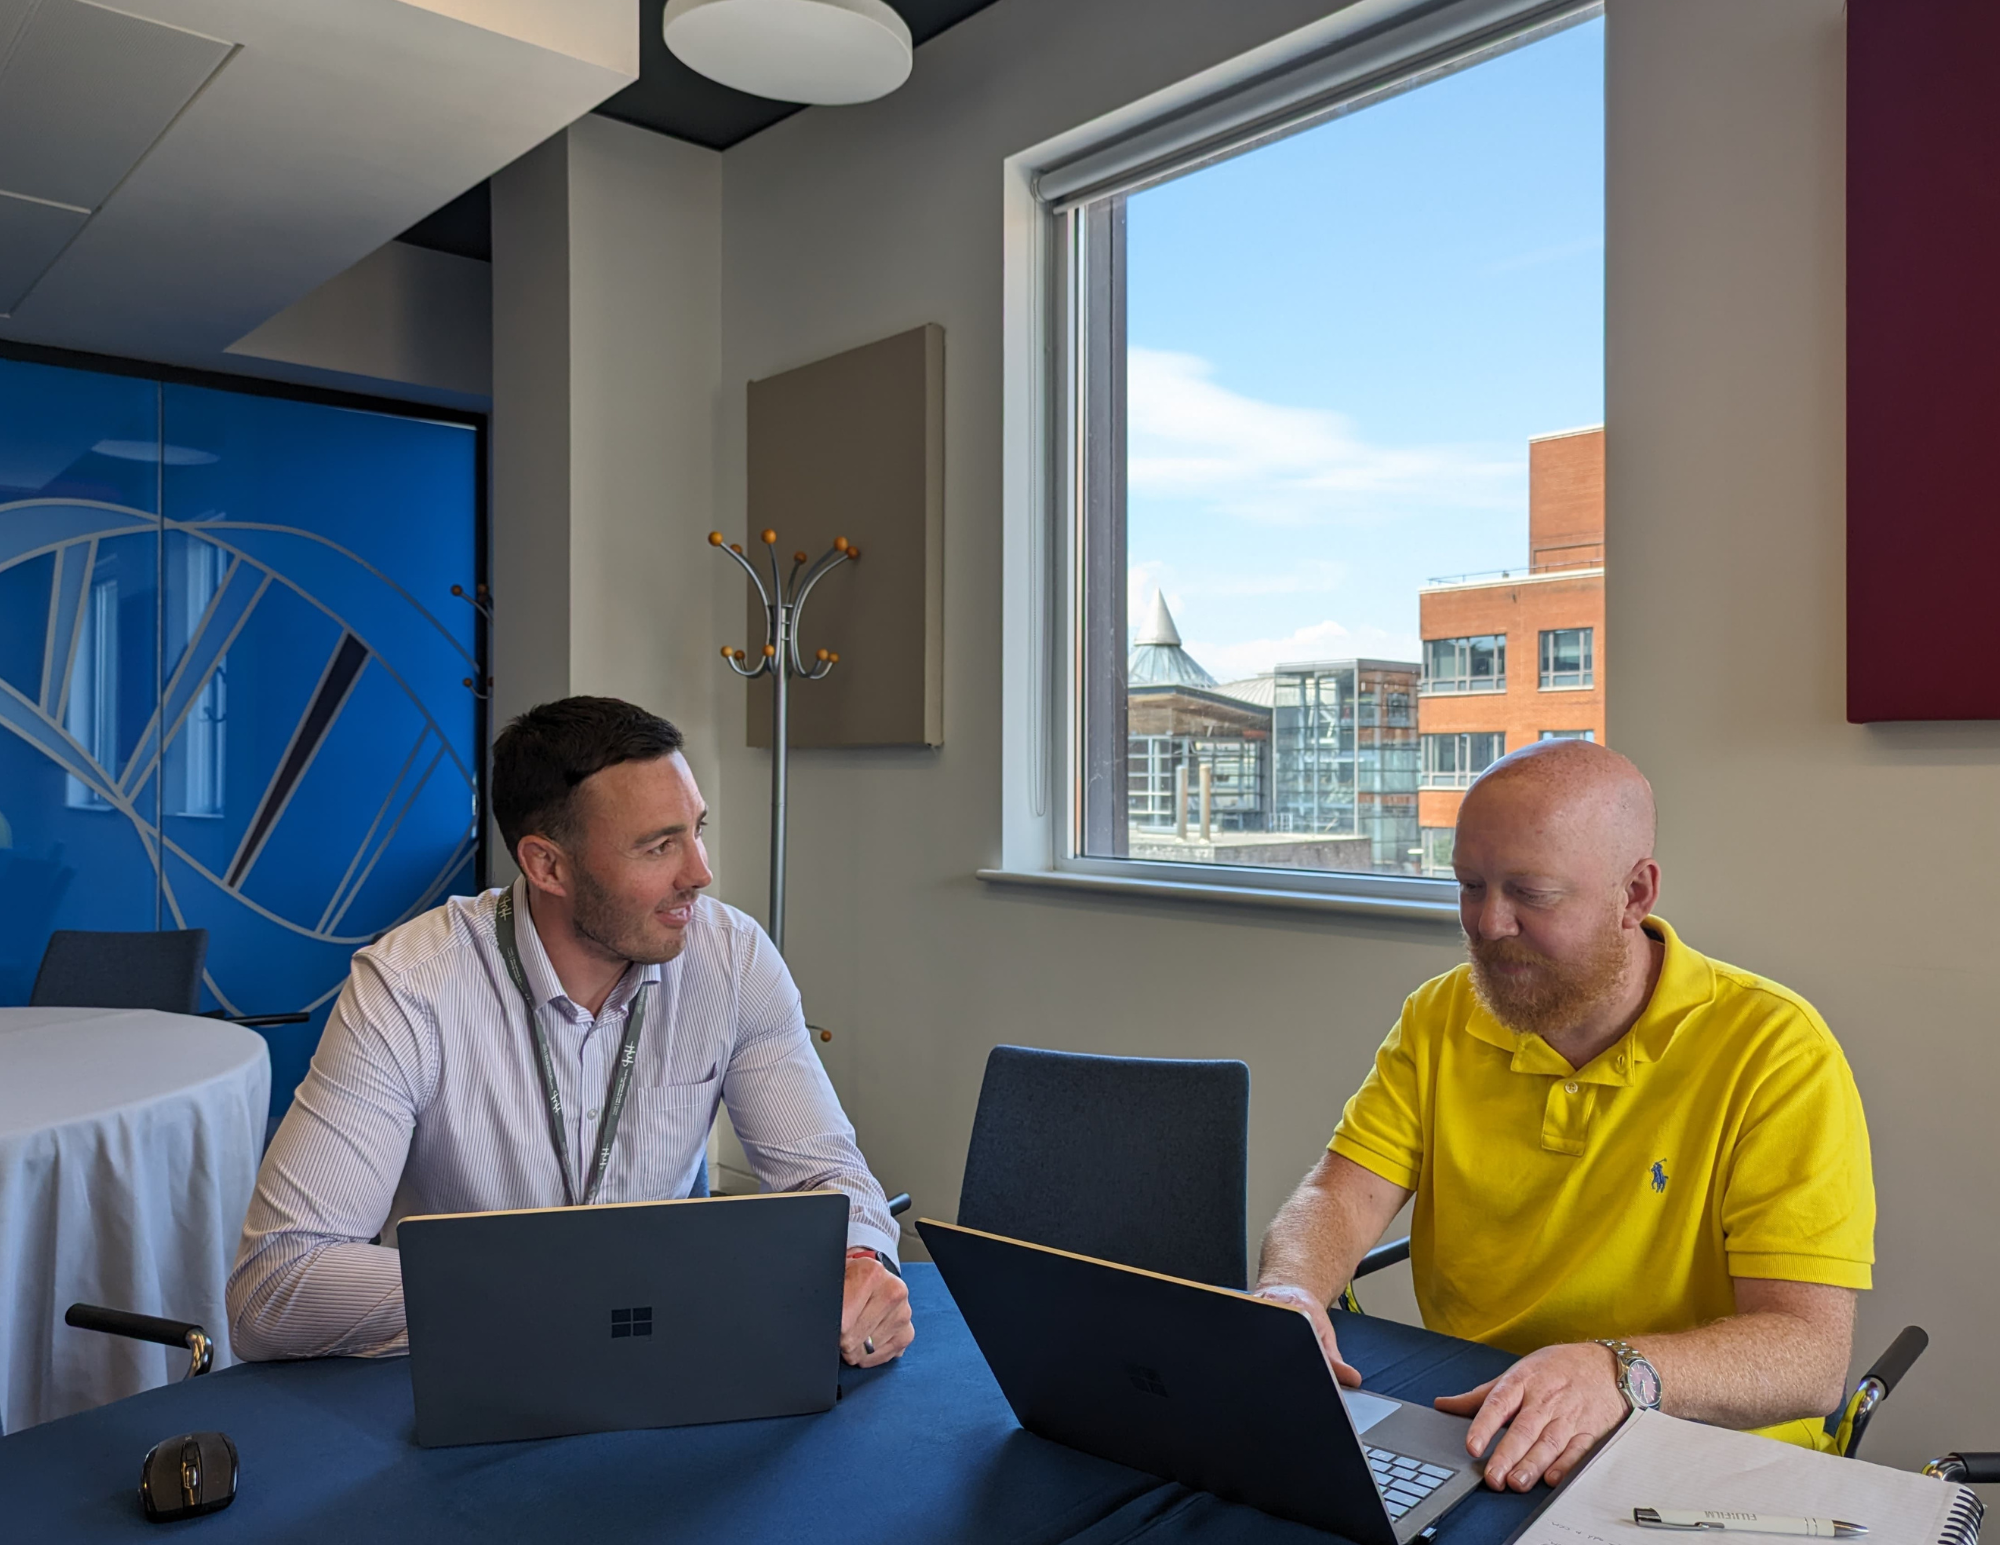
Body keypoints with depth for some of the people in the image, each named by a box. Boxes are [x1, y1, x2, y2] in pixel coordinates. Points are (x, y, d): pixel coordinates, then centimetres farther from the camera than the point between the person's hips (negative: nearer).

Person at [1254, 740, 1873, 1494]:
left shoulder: (1778, 1050, -13)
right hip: (1459, 1436, 4)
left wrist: (1620, 1373, -37)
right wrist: (1288, 1292, -26)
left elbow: (1811, 1353, -18)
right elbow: (1339, 1198, -4)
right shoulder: (1440, 1019, 3)